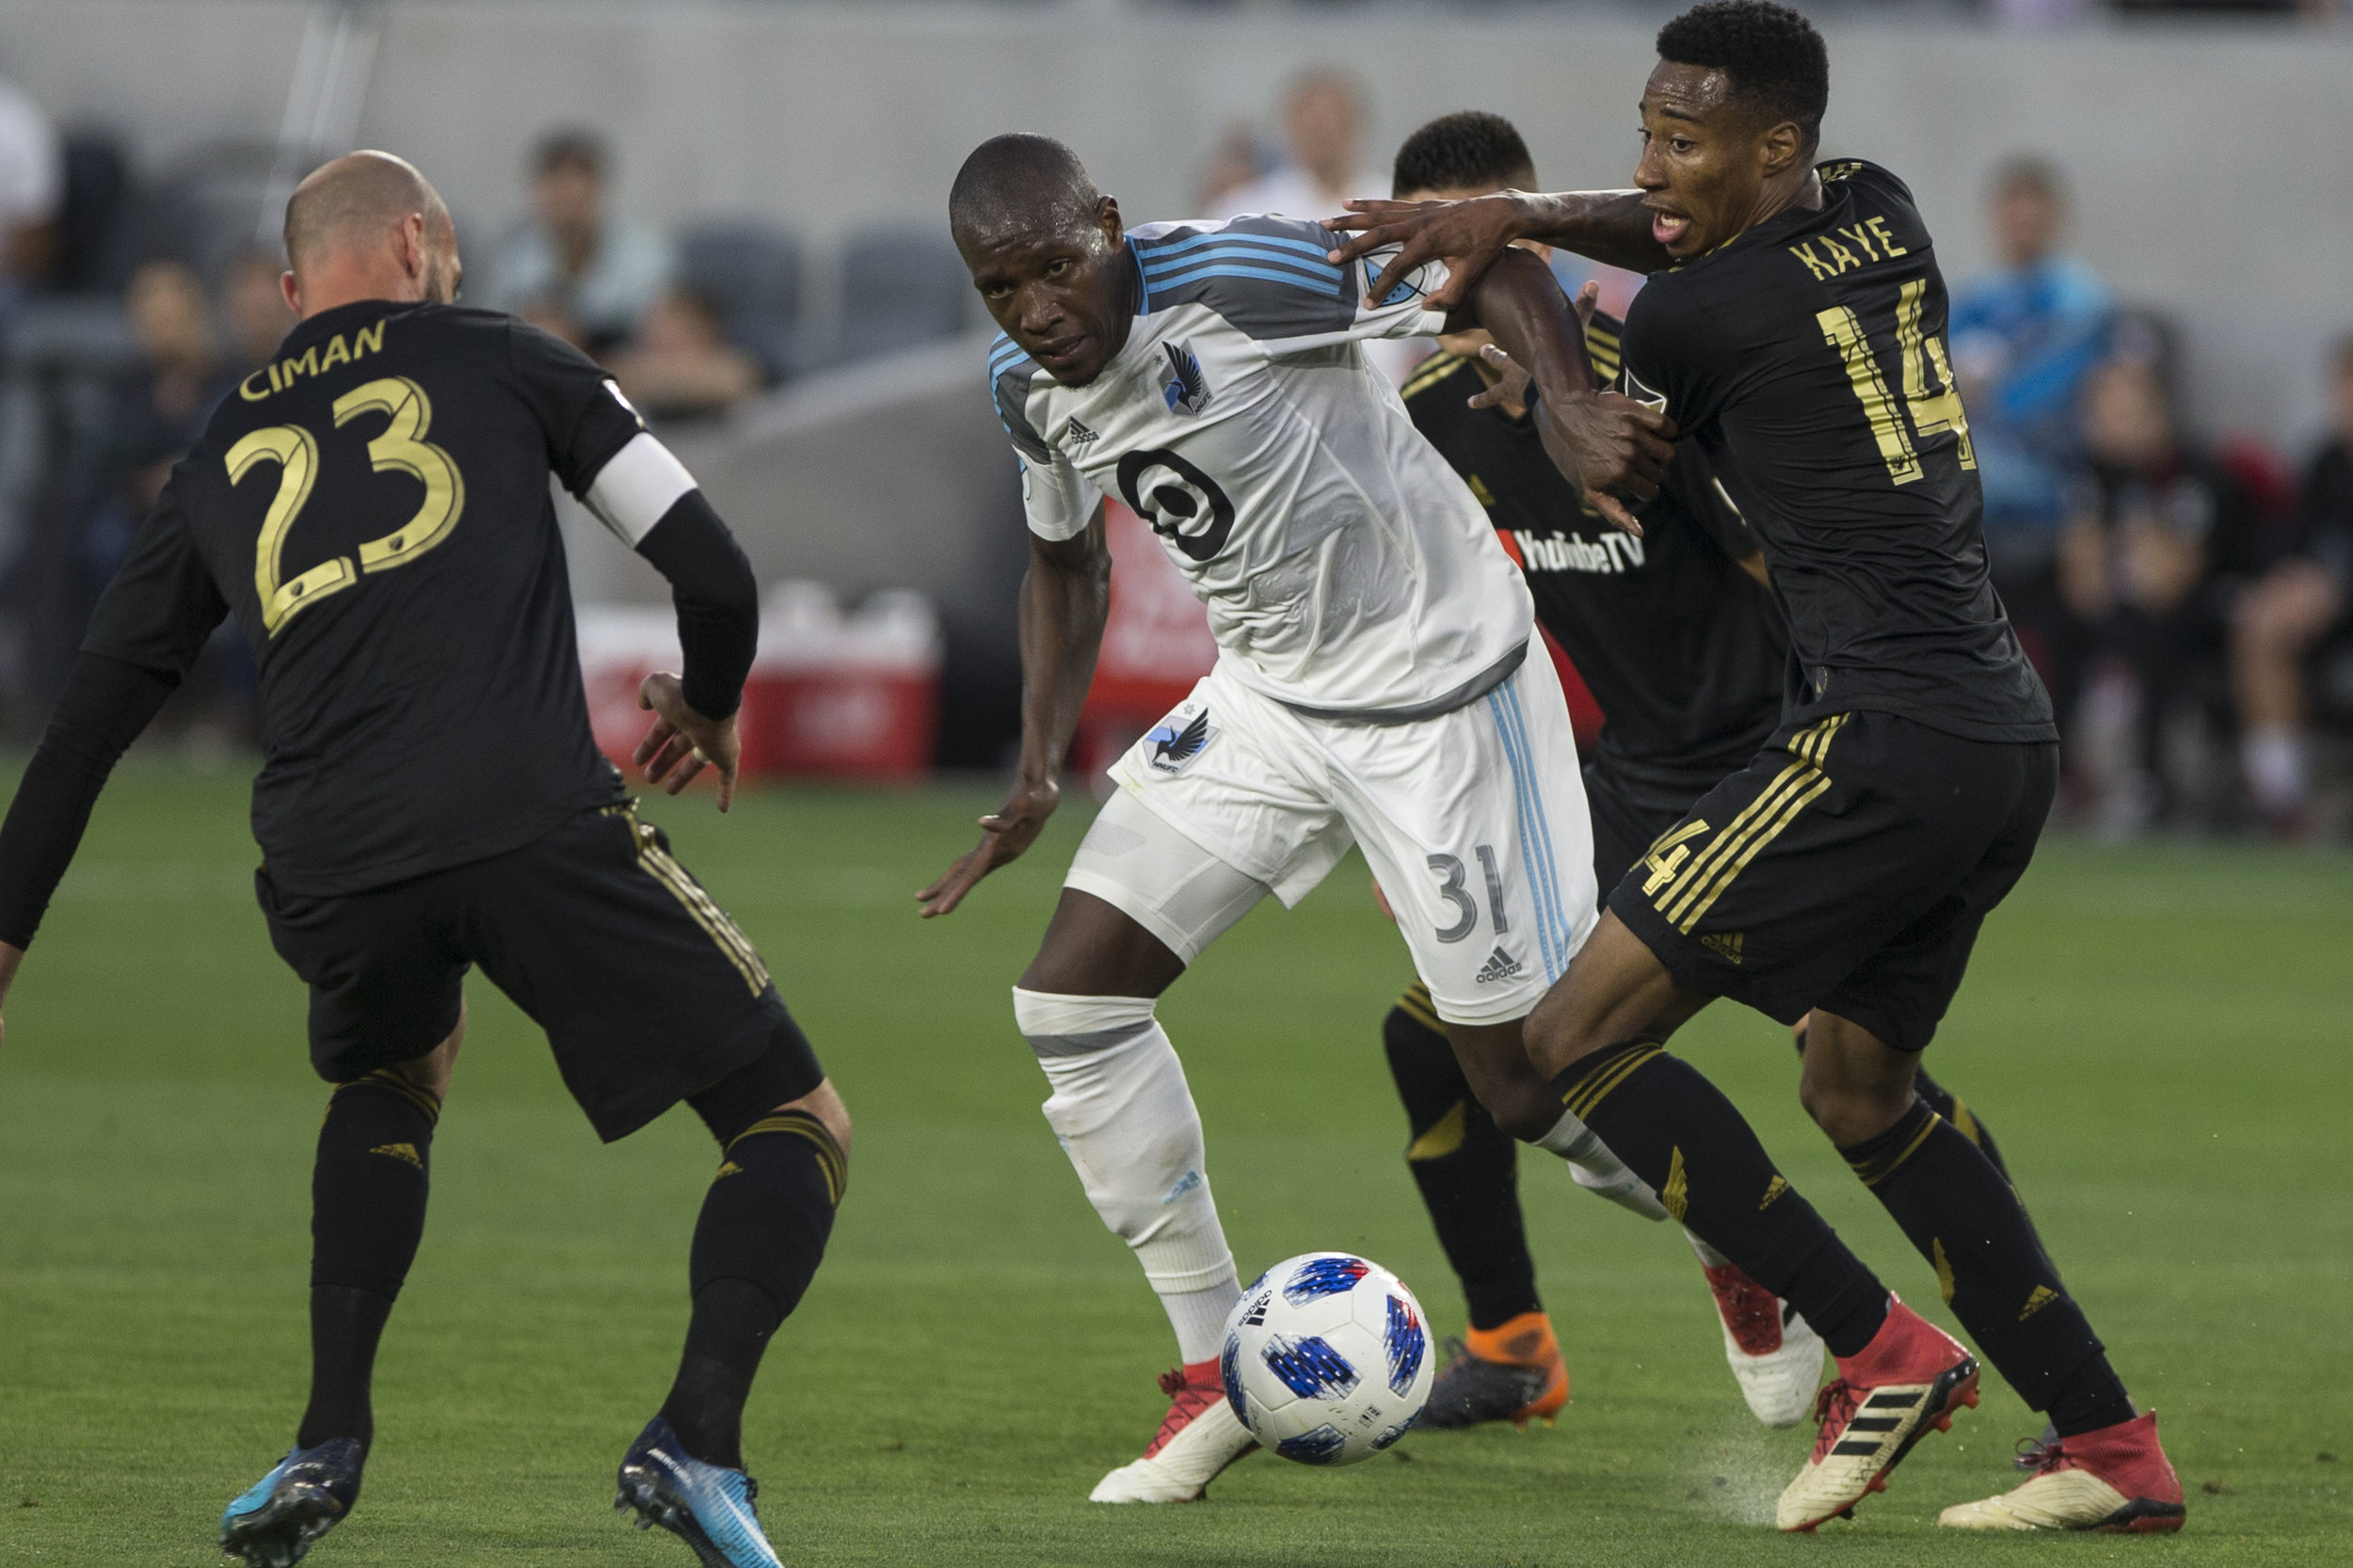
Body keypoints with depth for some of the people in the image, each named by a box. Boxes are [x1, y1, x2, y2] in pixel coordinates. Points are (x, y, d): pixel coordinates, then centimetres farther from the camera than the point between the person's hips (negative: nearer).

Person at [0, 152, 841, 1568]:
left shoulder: (217, 463, 26)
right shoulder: (496, 361, 17)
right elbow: (710, 567, 12)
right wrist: (708, 707, 33)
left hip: (330, 867, 4)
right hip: (535, 821, -4)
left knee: (391, 1084, 37)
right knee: (798, 1127, 8)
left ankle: (330, 1443, 21)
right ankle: (698, 1439, -15)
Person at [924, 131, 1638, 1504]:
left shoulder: (1239, 280, -25)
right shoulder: (1032, 390, -1)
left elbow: (1496, 269, -19)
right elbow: (1068, 562, 18)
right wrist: (1039, 774, 8)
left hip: (1440, 688, -7)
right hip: (1267, 701, 7)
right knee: (1070, 997, -3)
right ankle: (1219, 1372, 7)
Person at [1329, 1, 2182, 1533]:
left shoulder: (1695, 319, -10)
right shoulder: (1883, 215, 12)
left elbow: (1619, 479, 12)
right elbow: (1698, 237, 30)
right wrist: (1509, 215, 13)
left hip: (1880, 742, -9)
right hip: (2012, 733, 9)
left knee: (1580, 1037, -5)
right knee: (1860, 1090, 24)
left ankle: (1882, 1350, -8)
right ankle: (2113, 1448, 20)